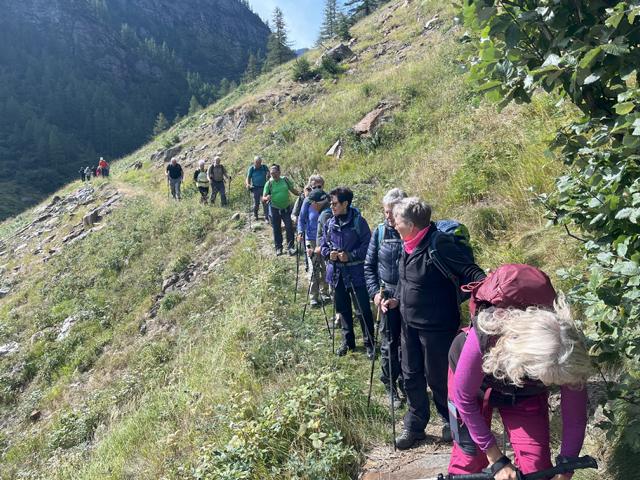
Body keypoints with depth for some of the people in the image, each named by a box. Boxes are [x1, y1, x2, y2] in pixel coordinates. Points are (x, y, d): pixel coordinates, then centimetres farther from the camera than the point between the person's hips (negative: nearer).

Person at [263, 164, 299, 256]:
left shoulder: (285, 180, -2)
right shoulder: (269, 183, -8)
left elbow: (293, 190, 8)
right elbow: (263, 198, -10)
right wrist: (266, 198, -33)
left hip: (286, 208, 1)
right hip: (275, 209, -1)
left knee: (289, 228, -3)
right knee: (276, 229, 7)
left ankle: (290, 247, 5)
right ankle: (278, 248, 20)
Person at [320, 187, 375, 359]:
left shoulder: (358, 221, -11)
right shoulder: (330, 223, 4)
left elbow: (367, 245, -11)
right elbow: (324, 245, 12)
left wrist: (350, 255, -21)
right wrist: (328, 253, -9)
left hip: (356, 273, -5)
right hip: (337, 273, 5)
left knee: (364, 310, 2)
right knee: (343, 310, 16)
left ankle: (369, 343, 18)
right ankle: (347, 341, 32)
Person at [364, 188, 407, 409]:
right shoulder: (380, 232, -3)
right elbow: (369, 266, 3)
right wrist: (374, 292, -7)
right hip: (388, 294, 1)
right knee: (389, 344, 8)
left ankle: (405, 381, 33)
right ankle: (391, 386, 26)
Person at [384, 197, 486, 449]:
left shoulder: (438, 243, -23)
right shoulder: (408, 245, 2)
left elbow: (470, 272, -24)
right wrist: (396, 300, 8)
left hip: (437, 325, -8)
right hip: (410, 323, 8)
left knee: (438, 378, 10)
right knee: (411, 375, 17)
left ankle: (452, 421, 37)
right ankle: (414, 425, 35)